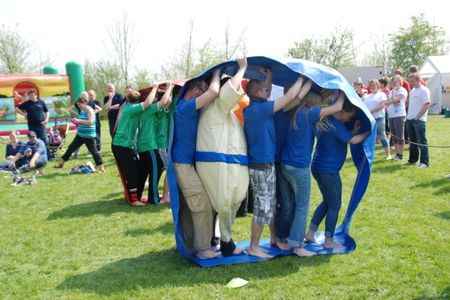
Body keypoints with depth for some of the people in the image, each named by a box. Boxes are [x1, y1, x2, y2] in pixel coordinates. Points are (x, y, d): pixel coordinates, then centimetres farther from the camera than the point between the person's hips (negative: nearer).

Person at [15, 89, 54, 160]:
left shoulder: (41, 102, 3)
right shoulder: (26, 103, 3)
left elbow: (47, 111, 11)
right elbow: (17, 108, 7)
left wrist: (46, 119, -2)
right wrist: (24, 114, -2)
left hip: (41, 125, -1)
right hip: (32, 126, 1)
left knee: (45, 141, -4)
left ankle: (49, 155, 0)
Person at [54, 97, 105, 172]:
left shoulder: (90, 110, -13)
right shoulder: (81, 111, 11)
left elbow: (90, 122, -26)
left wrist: (79, 120, -23)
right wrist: (75, 121, 3)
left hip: (89, 136, -9)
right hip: (80, 135, 9)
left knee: (93, 151, -7)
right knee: (71, 148, 15)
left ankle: (101, 167, 2)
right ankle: (61, 163, 28)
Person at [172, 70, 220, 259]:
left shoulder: (185, 107, 14)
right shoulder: (186, 107, -18)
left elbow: (211, 94, 25)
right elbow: (214, 92, -25)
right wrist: (216, 74, -7)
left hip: (185, 162, 10)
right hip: (185, 163, -10)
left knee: (188, 206, 14)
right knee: (202, 205, -7)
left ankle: (189, 244, 24)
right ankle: (203, 248, 1)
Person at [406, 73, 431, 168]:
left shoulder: (424, 90, -10)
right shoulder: (413, 90, 14)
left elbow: (427, 105, -16)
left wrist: (418, 117, -17)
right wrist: (408, 115, 12)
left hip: (419, 120, -8)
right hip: (410, 119, 8)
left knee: (421, 141, -4)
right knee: (412, 141, 14)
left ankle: (425, 162, 0)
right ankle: (412, 160, 22)